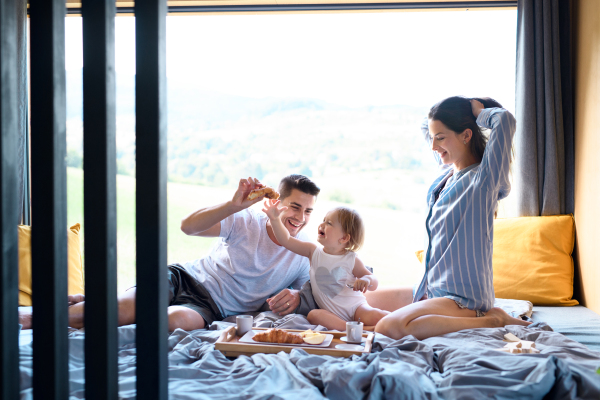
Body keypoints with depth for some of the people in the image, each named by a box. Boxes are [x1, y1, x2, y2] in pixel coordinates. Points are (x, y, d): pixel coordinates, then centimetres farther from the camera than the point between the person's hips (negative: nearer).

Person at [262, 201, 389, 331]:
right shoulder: (314, 252, 5)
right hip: (332, 314, 2)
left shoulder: (351, 260, -1)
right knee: (313, 315, -33)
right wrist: (275, 219, -10)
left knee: (378, 317, -30)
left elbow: (374, 284, 3)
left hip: (356, 308, -1)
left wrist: (367, 280, -20)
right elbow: (286, 240, 1)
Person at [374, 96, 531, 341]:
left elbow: (505, 120, -27)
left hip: (463, 298, -10)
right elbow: (428, 128, 29)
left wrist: (477, 111, -8)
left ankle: (489, 321, -13)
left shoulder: (483, 179, -12)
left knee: (387, 328, -30)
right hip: (432, 290, 10)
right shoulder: (446, 177, 11)